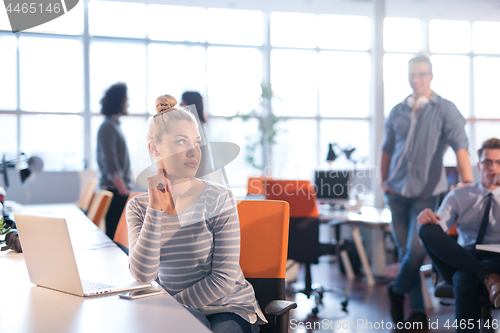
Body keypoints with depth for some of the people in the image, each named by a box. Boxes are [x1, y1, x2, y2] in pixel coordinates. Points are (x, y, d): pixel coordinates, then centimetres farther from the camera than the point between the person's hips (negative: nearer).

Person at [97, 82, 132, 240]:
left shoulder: (115, 125, 18)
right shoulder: (108, 127, -12)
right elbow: (111, 167, -18)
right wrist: (124, 191, -18)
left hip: (120, 190, 9)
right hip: (115, 190, -9)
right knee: (114, 234, -7)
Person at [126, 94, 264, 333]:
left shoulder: (218, 199, -10)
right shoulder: (138, 207, -1)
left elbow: (224, 278, -12)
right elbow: (144, 275, -16)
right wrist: (155, 207, -20)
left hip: (229, 308, 0)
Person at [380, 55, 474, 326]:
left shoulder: (445, 110, -4)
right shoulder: (397, 112, 9)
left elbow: (460, 148, -15)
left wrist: (468, 184, -25)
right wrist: (384, 181, 10)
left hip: (426, 192, -4)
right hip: (397, 192, 4)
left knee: (416, 249, -11)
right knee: (404, 250, 6)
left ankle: (398, 290, 18)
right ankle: (417, 310, 17)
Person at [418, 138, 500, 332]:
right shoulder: (458, 196, 18)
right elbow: (438, 227, 6)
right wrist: (427, 219, -20)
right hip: (459, 262, 4)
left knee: (463, 278, -38)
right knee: (427, 230, -24)